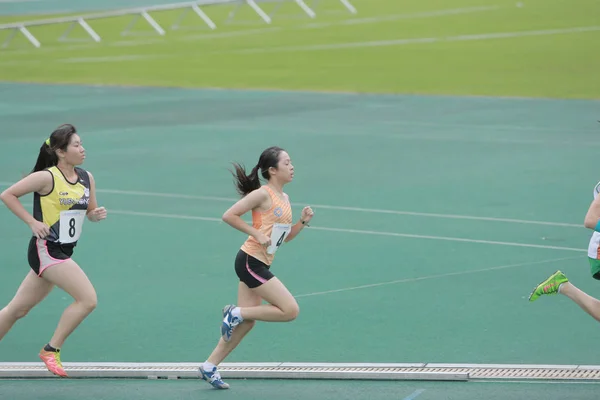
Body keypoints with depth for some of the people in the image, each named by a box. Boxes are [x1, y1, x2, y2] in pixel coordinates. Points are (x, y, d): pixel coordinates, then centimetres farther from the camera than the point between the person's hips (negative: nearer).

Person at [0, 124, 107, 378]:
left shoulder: (86, 178, 5)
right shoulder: (47, 178, -15)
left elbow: (90, 212, 18)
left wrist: (97, 214, -6)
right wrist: (33, 222, -15)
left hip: (63, 252, 7)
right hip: (46, 249, -7)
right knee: (88, 299, -16)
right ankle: (51, 350, -3)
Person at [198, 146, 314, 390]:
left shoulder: (284, 198, 14)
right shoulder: (263, 194, -12)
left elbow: (286, 237, 22)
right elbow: (228, 216, -15)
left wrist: (303, 221, 6)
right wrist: (257, 234, -18)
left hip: (259, 265, 9)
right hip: (250, 261, -9)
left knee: (246, 321, 10)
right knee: (290, 310, -12)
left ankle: (210, 367, 16)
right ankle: (236, 313, -2)